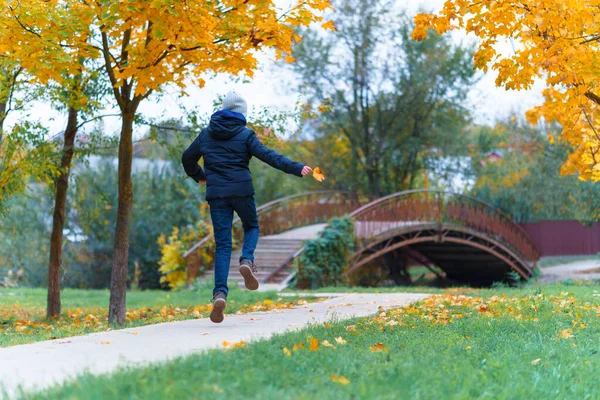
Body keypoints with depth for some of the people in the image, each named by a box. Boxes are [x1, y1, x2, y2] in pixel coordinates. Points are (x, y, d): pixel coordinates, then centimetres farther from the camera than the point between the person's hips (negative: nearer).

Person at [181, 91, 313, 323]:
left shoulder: (206, 134, 12)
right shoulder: (245, 135, 0)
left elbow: (187, 158, 20)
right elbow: (267, 155, -11)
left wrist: (198, 176, 40)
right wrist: (296, 168, -13)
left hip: (216, 193, 2)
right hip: (242, 190, -2)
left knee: (222, 244, 2)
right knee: (251, 227, 23)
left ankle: (220, 292, -15)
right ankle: (247, 260, -8)